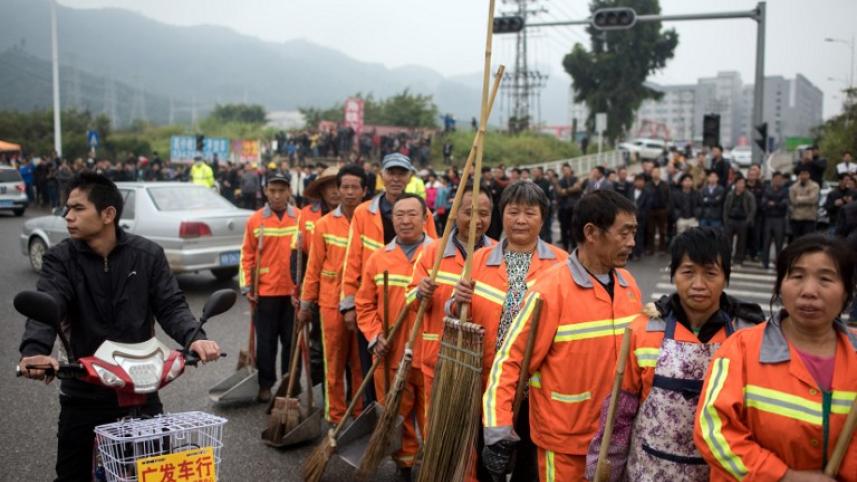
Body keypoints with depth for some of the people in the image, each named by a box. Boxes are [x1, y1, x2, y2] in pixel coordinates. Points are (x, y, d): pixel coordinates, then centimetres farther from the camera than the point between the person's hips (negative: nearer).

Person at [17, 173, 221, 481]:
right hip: (83, 394, 0)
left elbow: (171, 306, -9)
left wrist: (194, 337, -31)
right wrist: (34, 350, -43)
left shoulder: (149, 255, -4)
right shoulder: (60, 260, -6)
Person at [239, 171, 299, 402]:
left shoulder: (301, 219, 1)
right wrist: (247, 286, -2)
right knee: (266, 341, 8)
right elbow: (247, 255, 3)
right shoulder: (255, 220, 0)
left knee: (292, 340, 10)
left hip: (294, 292, 1)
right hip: (265, 292, 0)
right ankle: (265, 385, 21)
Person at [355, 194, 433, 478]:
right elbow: (364, 305, 9)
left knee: (432, 415, 8)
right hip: (390, 355, 3)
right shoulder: (378, 258, 6)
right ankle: (404, 462, 34)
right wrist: (375, 336, -3)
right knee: (396, 414, 15)